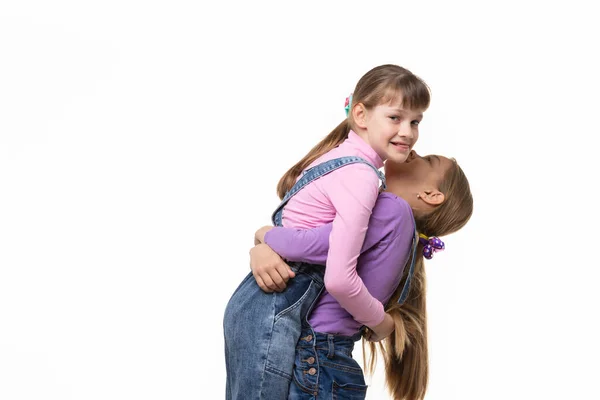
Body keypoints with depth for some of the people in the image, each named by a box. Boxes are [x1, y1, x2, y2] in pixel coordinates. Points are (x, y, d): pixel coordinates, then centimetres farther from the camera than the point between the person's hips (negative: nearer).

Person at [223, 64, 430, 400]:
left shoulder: (341, 155, 10)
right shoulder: (361, 176, -18)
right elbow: (340, 278, -22)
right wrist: (378, 319, -7)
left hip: (256, 301, 9)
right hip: (273, 313, -9)